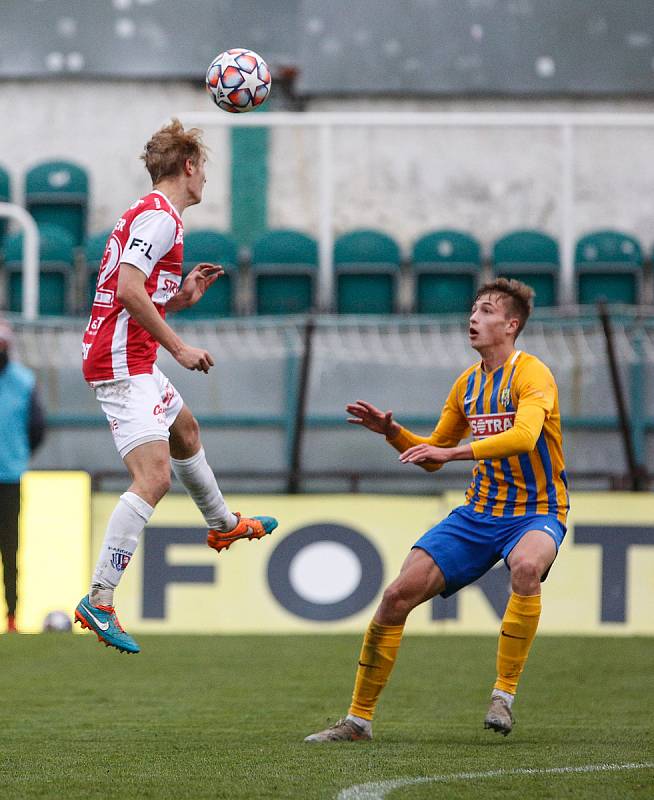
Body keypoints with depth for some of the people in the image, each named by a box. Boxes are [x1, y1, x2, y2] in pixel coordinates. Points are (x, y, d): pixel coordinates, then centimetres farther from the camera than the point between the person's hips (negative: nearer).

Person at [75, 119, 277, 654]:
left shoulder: (152, 214, 18)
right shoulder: (159, 216, -13)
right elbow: (128, 289, -25)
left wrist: (183, 295, 14)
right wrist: (178, 347, -21)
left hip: (131, 361, 11)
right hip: (123, 363, -11)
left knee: (185, 430, 34)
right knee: (154, 476, -20)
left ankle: (223, 525, 59)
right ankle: (99, 600, -24)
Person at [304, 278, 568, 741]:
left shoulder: (532, 375, -13)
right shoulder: (468, 384, 9)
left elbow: (524, 436, -33)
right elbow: (432, 455, 20)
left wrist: (450, 452, -38)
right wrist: (392, 432, 2)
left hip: (536, 513, -6)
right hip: (479, 512, 6)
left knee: (525, 566, -40)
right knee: (398, 595, -6)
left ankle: (504, 694, -28)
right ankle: (359, 719, 5)